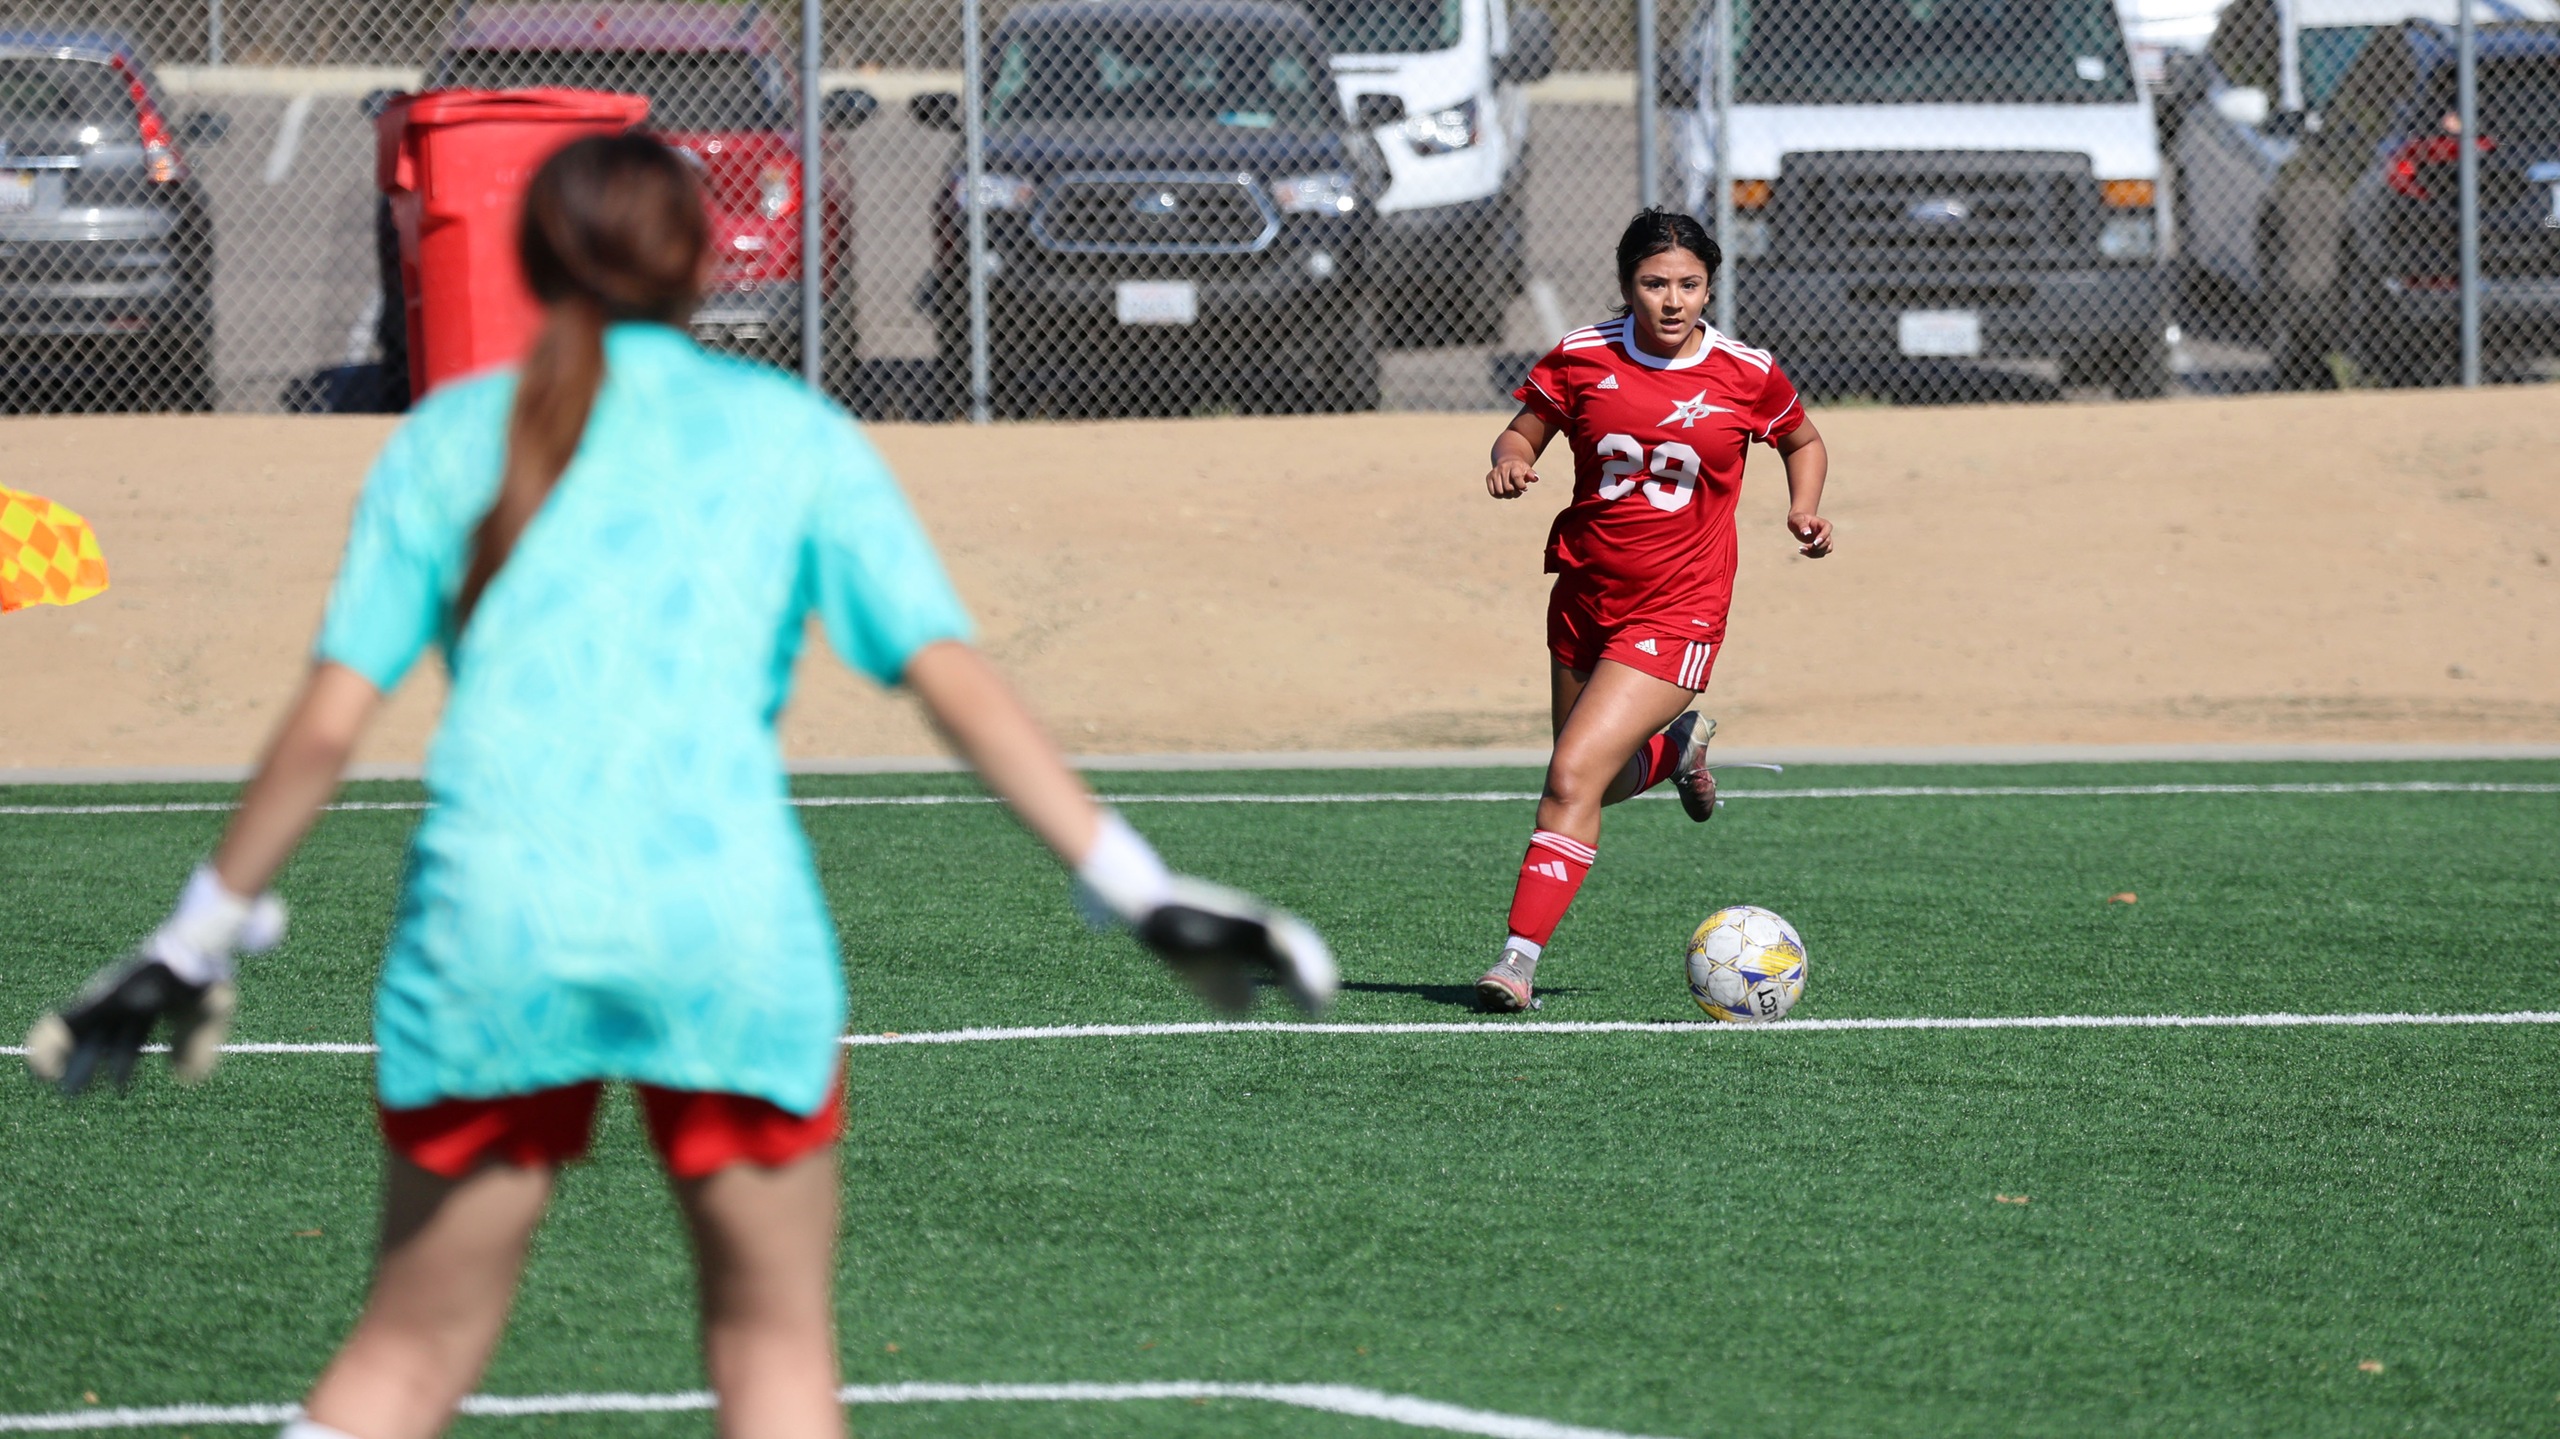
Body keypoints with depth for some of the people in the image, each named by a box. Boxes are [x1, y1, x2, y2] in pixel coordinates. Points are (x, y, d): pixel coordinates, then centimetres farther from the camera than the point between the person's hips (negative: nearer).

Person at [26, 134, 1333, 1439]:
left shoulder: (451, 437, 13)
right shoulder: (792, 434, 12)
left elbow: (324, 728, 8)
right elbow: (958, 686, 3)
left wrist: (198, 940, 18)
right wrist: (1137, 890, 4)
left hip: (492, 920, 1)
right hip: (731, 921, -1)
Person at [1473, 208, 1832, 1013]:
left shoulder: (1745, 375, -5)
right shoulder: (1582, 358, -3)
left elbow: (1803, 441, 13)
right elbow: (1524, 430, 8)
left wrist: (1805, 508, -5)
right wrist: (1511, 461, -15)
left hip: (1677, 611, -4)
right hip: (1585, 593, 4)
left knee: (1574, 779, -17)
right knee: (1597, 780, 18)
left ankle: (1521, 955, -15)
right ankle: (1677, 744, 51)